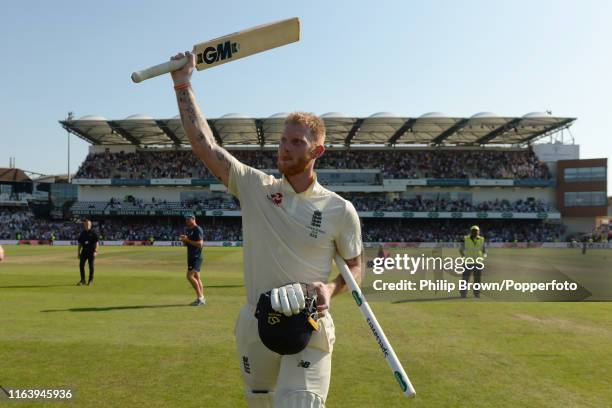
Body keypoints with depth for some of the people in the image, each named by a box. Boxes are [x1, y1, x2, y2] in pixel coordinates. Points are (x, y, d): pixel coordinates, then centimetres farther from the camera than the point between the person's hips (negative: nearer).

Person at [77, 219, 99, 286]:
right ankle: (82, 280, 14)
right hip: (84, 251, 5)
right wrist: (78, 252, 11)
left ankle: (91, 280, 9)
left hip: (91, 251, -4)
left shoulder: (93, 233, -3)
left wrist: (95, 251, -15)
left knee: (91, 266, -1)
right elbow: (80, 243, 15)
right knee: (81, 265, 2)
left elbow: (96, 243, -6)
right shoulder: (82, 233, 10)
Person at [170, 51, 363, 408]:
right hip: (255, 324, 3)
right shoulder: (254, 187, -2)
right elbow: (204, 144, -7)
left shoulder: (340, 210, -6)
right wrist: (183, 85, -8)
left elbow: (355, 266, 5)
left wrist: (331, 289, -15)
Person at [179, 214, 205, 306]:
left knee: (190, 276, -16)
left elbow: (200, 244, -21)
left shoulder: (198, 230, -12)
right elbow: (186, 244, 22)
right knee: (196, 277, 11)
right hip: (191, 257, 10)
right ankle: (201, 298, 16)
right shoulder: (188, 230, 17)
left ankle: (200, 297, -9)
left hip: (196, 257, -10)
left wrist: (188, 240, -20)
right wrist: (183, 240, 0)